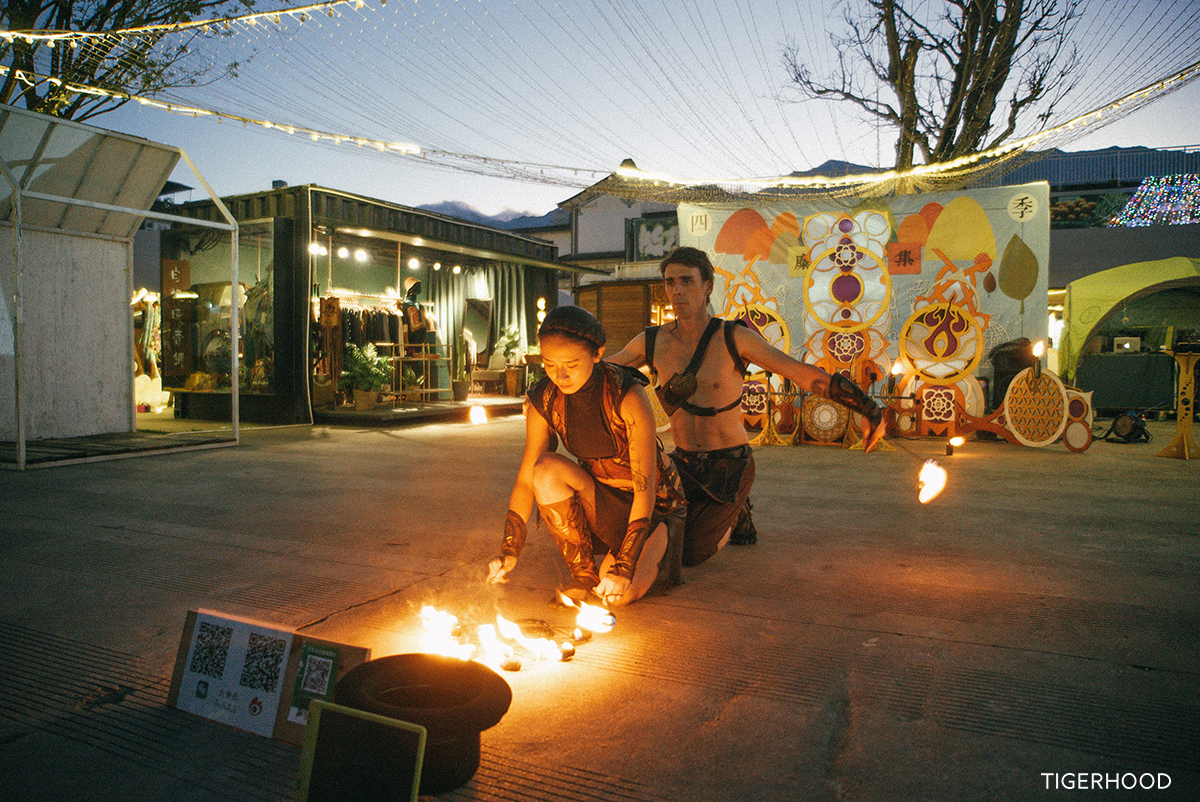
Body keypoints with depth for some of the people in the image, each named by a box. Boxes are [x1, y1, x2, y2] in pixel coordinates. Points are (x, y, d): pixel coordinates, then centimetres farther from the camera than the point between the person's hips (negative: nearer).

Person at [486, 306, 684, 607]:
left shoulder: (628, 398, -27)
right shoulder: (544, 400, -13)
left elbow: (645, 488, -27)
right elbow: (527, 478, -8)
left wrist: (625, 565, -31)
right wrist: (509, 551, -16)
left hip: (651, 503, -4)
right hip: (599, 498, 4)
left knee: (617, 592, -24)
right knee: (547, 468, -27)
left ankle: (660, 548, 11)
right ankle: (583, 572, -9)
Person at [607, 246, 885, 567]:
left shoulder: (733, 338, -14)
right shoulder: (650, 342, -4)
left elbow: (804, 374, -16)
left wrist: (868, 408, -18)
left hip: (730, 465, -4)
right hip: (684, 463, 4)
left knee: (688, 554, -8)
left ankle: (735, 512, 24)